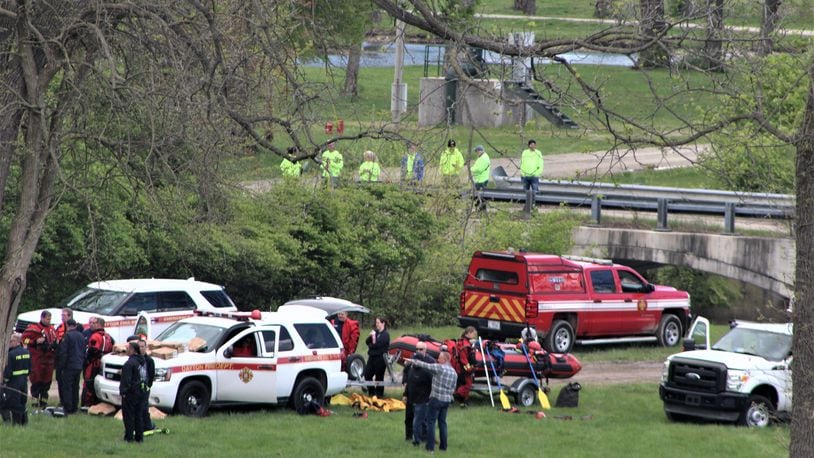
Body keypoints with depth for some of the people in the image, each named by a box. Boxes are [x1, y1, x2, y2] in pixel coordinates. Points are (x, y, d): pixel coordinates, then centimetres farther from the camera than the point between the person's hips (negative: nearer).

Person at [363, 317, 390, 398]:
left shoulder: (385, 335, -9)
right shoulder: (375, 332, 13)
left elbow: (377, 344, -19)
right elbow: (367, 341, 7)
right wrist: (371, 336, -11)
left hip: (380, 358, -7)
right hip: (372, 357, 7)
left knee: (379, 377, 0)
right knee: (367, 374, 6)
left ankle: (379, 394, 10)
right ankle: (371, 392, 20)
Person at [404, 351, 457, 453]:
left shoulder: (439, 368, -13)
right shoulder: (454, 373, 9)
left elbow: (424, 365, -10)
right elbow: (453, 388, 14)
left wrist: (412, 361, 0)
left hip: (436, 398, -7)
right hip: (447, 400, 7)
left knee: (431, 422, -1)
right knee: (442, 422, 15)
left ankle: (430, 446, -4)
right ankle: (443, 446, 16)